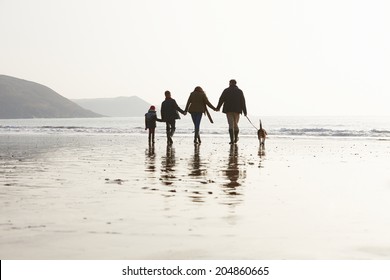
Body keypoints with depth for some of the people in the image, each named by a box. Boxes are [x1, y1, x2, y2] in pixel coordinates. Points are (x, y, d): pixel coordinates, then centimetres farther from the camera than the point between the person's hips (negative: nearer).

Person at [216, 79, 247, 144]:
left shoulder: (226, 91, 1)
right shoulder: (239, 91, 5)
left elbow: (221, 100, 2)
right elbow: (243, 102, 2)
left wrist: (218, 107, 15)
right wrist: (244, 111, 4)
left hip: (228, 110, -1)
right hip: (237, 110, 1)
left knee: (231, 125, -4)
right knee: (236, 124, 16)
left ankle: (232, 140, -15)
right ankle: (236, 138, 24)